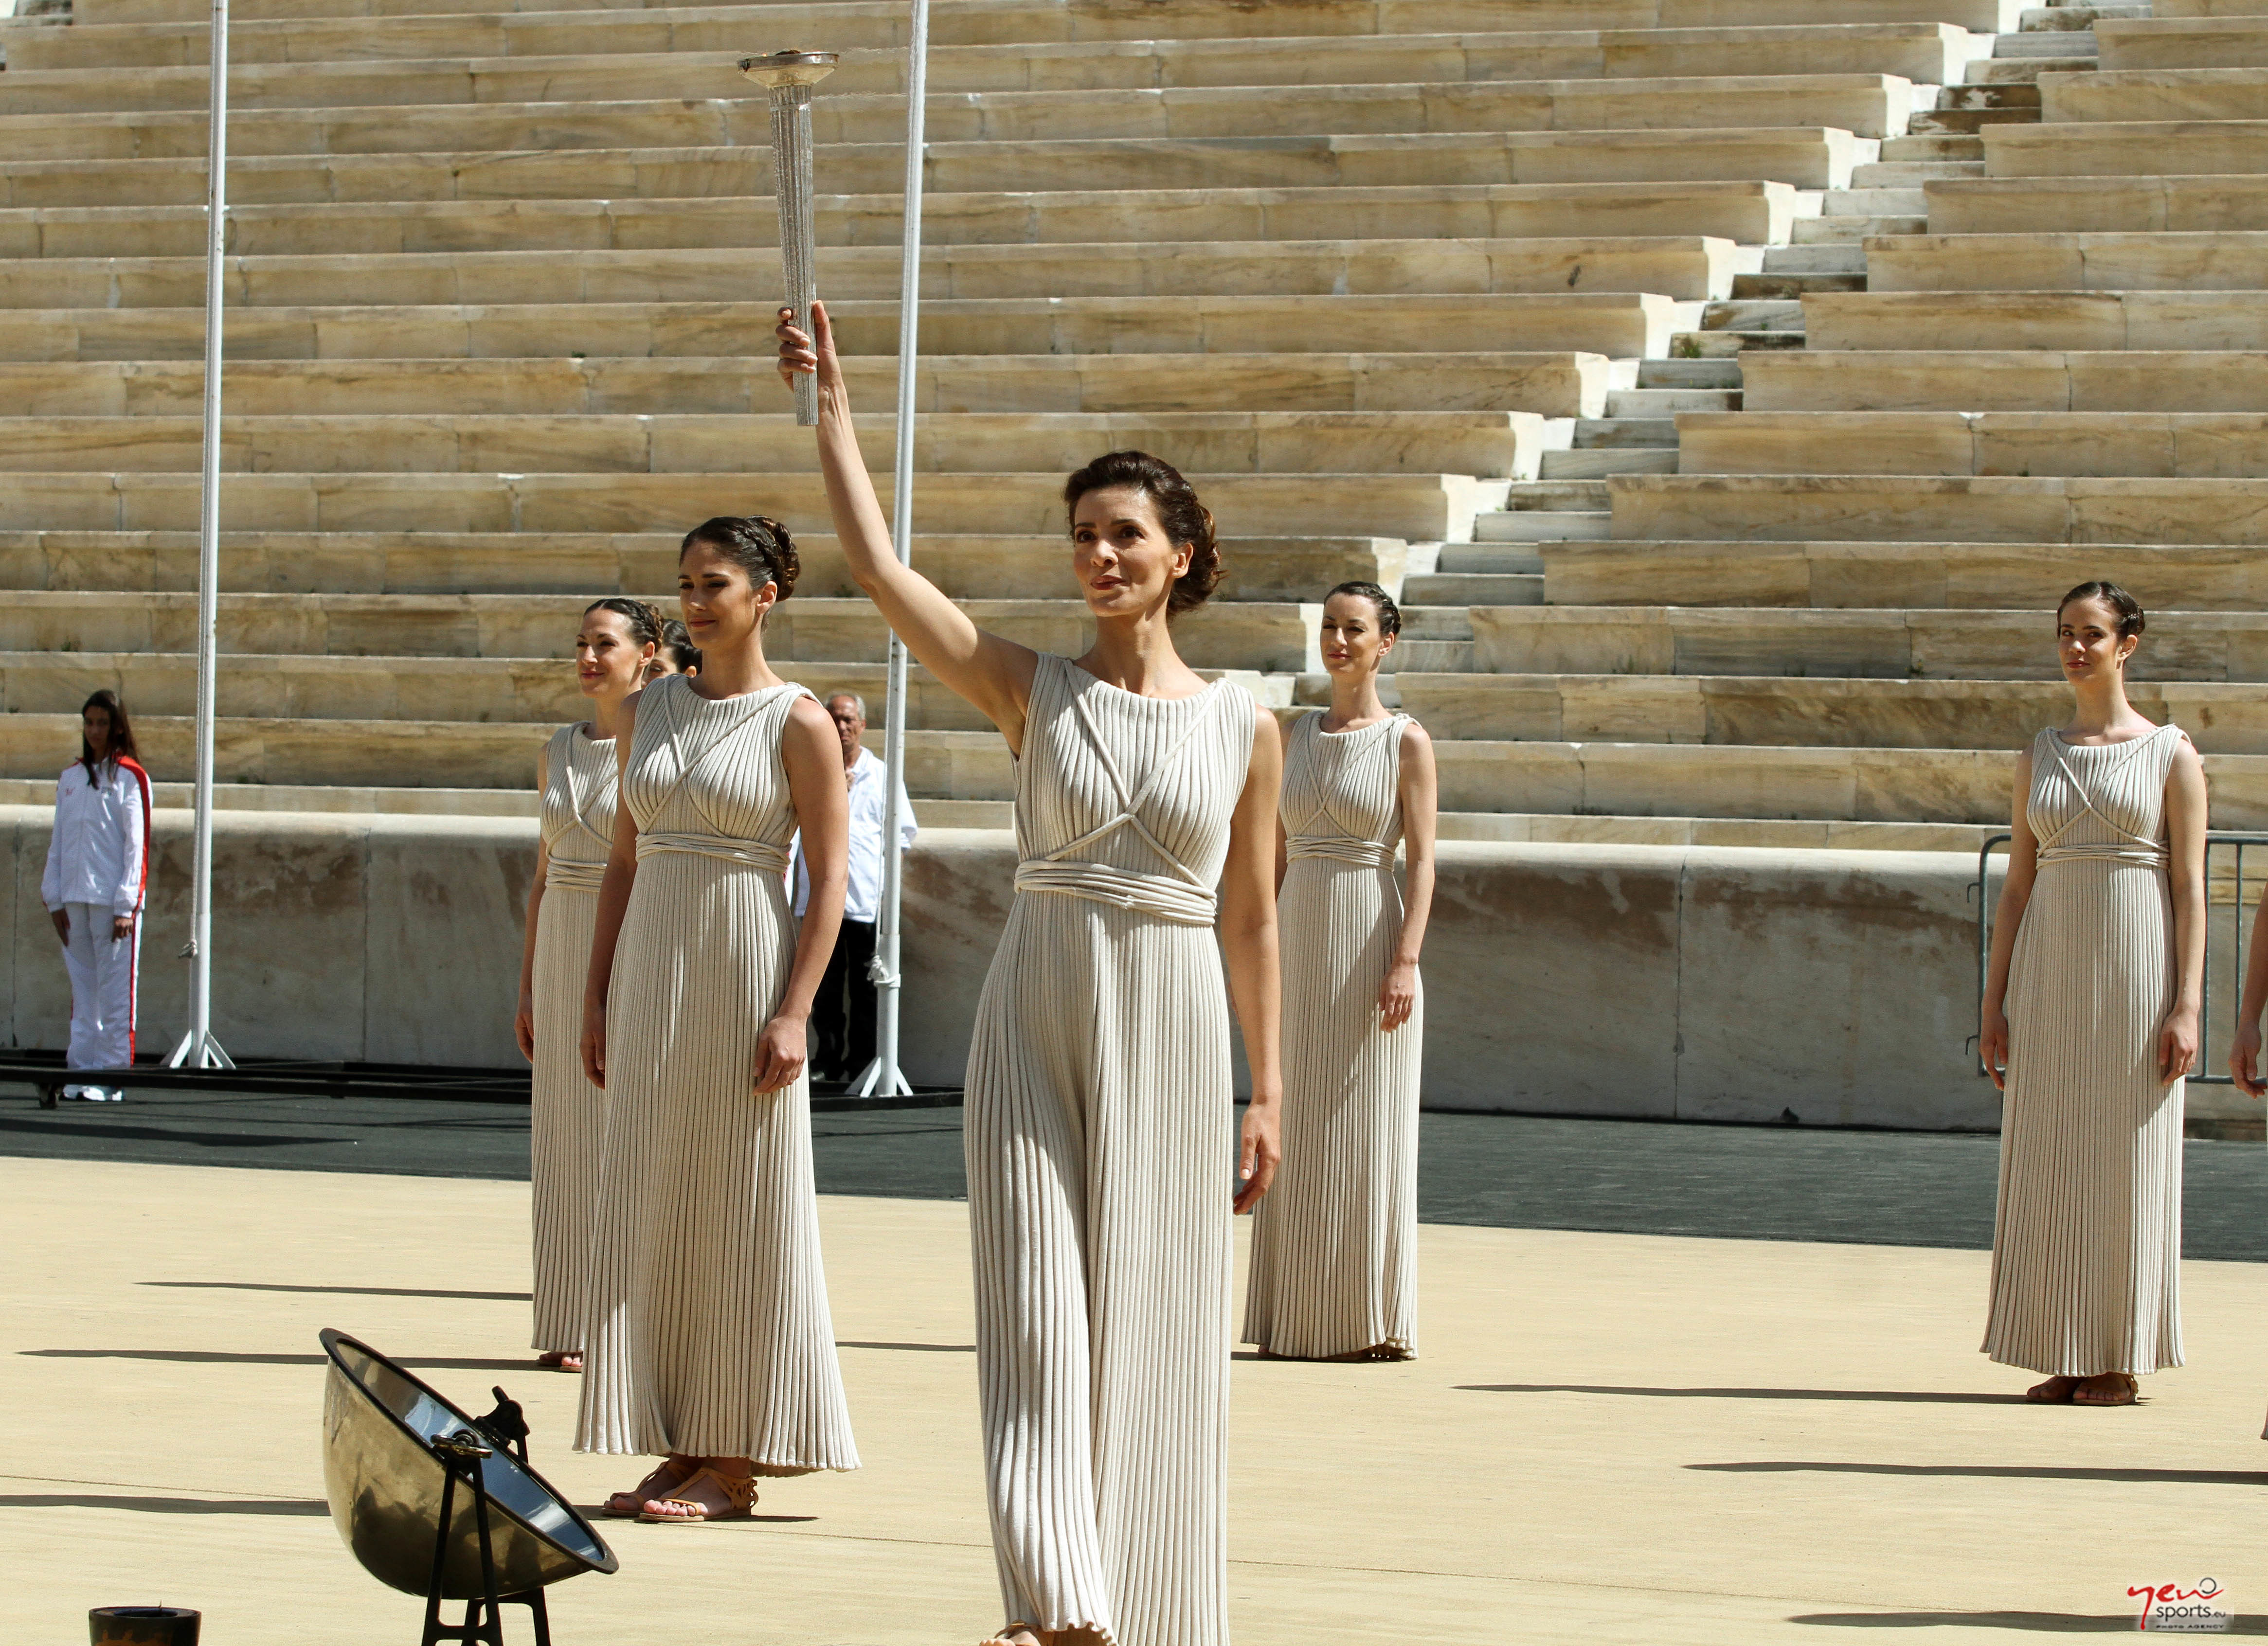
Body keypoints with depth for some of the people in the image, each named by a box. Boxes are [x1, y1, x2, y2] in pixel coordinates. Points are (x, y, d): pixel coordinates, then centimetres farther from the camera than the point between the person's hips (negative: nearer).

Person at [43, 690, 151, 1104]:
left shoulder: (130, 777, -1)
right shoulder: (70, 778, 14)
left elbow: (137, 844, -5)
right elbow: (58, 841, 15)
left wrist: (127, 906, -11)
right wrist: (55, 898, 7)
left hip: (114, 900, -5)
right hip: (74, 899, 5)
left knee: (115, 989, -5)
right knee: (82, 988, 6)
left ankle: (111, 1075, -5)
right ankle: (81, 1068, 8)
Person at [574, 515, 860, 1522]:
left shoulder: (798, 724, -6)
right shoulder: (647, 713, 10)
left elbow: (829, 879, -8)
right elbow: (624, 859, 14)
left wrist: (794, 1013, -16)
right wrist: (598, 996, 9)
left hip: (746, 976, -6)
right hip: (651, 971, 6)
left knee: (743, 1210, -2)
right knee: (649, 1207, 5)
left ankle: (734, 1467, 2)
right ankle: (679, 1451, 12)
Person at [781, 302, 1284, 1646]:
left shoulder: (1245, 729, 4)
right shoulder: (1031, 690, 3)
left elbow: (1251, 921, 8)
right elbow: (879, 568, -6)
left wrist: (1269, 1094, 7)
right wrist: (834, 412, -8)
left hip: (1174, 1030, 0)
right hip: (1035, 1022, 0)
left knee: (1153, 1322, 2)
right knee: (1038, 1308, -10)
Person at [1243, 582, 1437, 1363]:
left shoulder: (1407, 742, -2)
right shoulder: (1297, 736, 13)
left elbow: (1422, 860, -7)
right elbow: (1278, 854, 15)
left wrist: (1405, 962, -17)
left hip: (1369, 941, -5)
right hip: (1298, 945, 5)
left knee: (1367, 1133, -3)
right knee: (1300, 1137, 5)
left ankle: (1373, 1320, 1)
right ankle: (1298, 1319, 9)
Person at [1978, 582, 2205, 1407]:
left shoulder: (2172, 755, 0)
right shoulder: (2040, 757, 11)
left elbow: (2191, 887, -4)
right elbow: (2017, 883, 11)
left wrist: (2187, 1005, -11)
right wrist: (1994, 1001, 5)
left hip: (2136, 968, -4)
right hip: (2049, 971, 4)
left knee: (2127, 1159, -3)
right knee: (2049, 1159, 2)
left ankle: (2122, 1362, 3)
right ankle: (2066, 1357, 8)